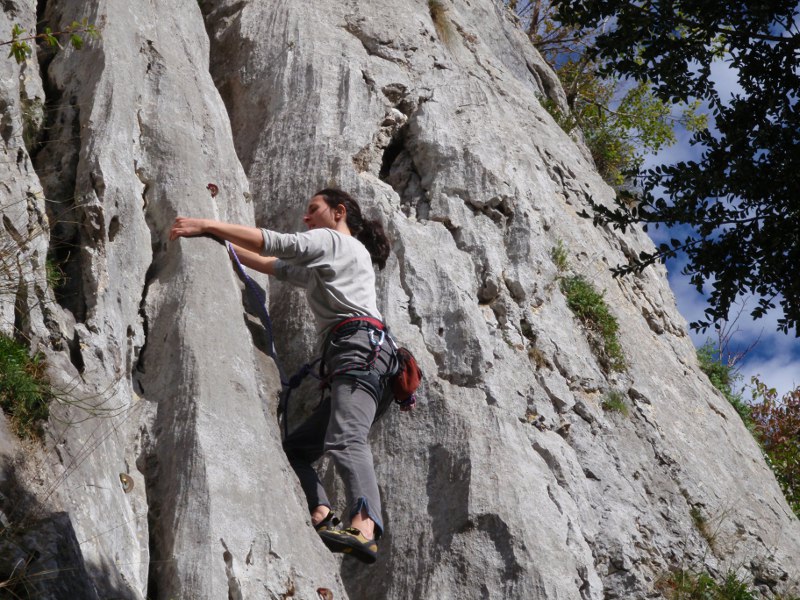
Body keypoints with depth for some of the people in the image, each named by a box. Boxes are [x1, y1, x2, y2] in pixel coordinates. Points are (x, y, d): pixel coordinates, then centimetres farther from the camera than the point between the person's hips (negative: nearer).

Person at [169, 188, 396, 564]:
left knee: (345, 441, -31)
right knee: (294, 448, 7)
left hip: (360, 348, -10)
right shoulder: (321, 268, 37)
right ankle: (322, 517, -14)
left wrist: (206, 226, 2)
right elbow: (272, 265, 39)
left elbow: (273, 243, -1)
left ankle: (364, 529, -51)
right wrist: (219, 240, 36)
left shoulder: (334, 240, 10)